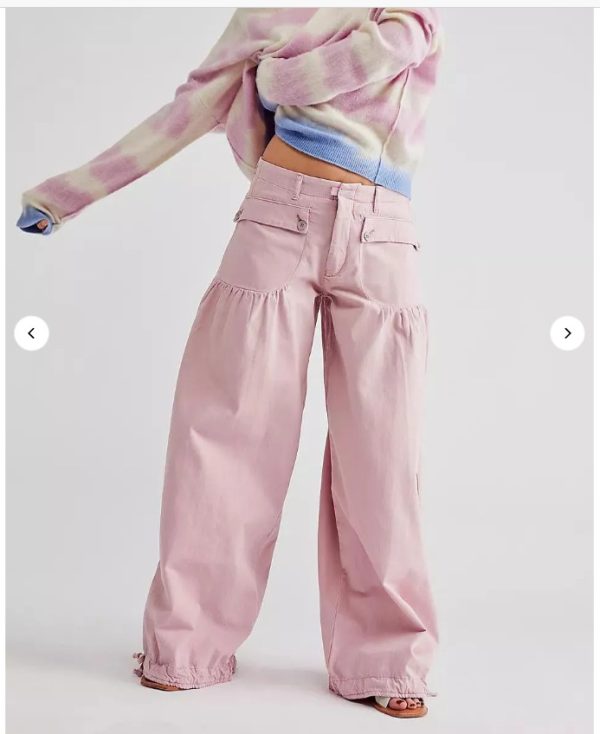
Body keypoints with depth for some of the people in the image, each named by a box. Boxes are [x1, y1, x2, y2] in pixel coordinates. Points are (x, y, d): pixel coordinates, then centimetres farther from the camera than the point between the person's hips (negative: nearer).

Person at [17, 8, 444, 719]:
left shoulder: (419, 20, 13)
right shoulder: (260, 25, 20)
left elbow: (392, 45, -8)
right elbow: (191, 108, 18)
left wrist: (267, 66, 9)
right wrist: (70, 191, 15)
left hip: (382, 243, -1)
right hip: (276, 226, 2)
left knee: (377, 455, -4)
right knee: (226, 433, -2)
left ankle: (384, 660, 8)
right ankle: (190, 643, 9)